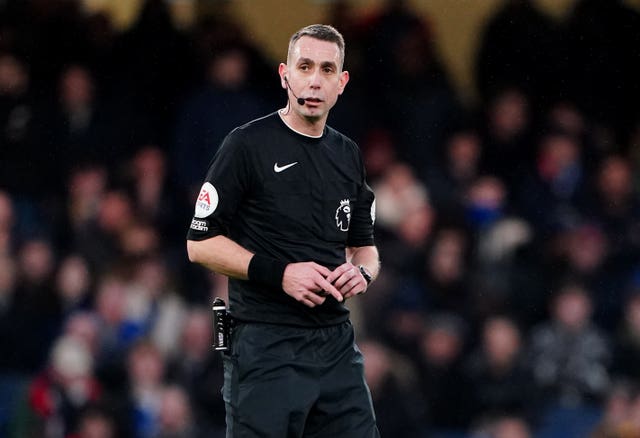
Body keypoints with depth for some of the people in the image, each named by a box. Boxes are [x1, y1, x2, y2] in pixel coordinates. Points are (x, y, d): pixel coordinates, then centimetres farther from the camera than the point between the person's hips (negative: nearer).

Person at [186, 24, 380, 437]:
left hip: (337, 342, 6)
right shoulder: (249, 144, -5)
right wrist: (280, 274, -17)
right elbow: (200, 243, -6)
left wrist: (362, 272, -1)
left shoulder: (348, 155, 14)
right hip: (267, 348, -6)